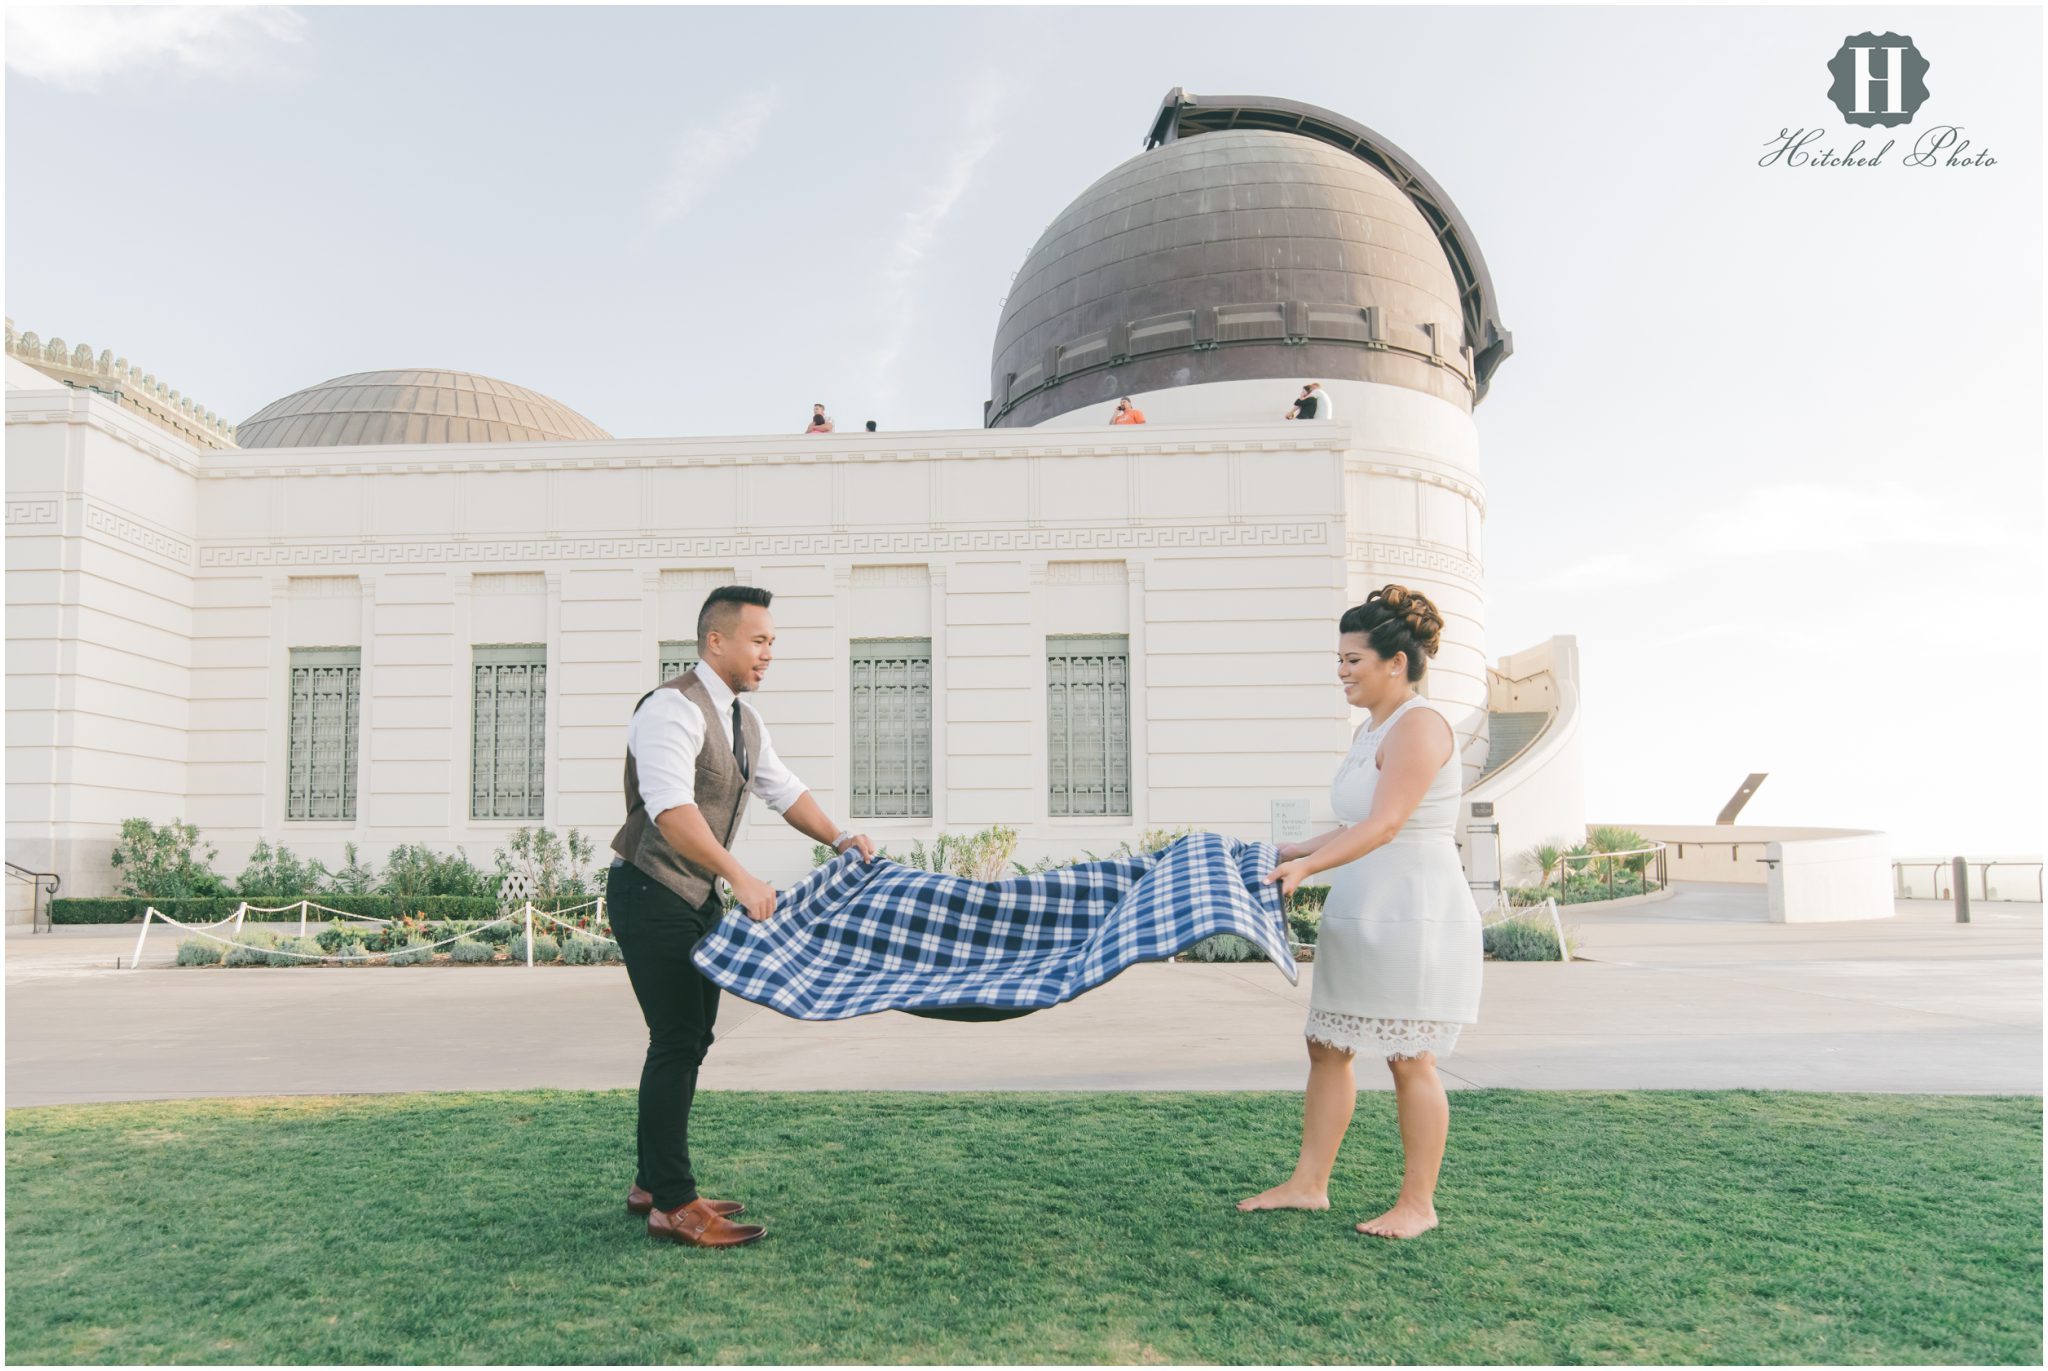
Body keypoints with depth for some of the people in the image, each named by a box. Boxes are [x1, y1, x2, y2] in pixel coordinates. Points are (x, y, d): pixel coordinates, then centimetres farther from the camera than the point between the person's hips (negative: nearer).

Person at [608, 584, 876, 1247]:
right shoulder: (673, 708, -20)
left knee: (692, 1036, 12)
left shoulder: (744, 720, 10)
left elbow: (784, 790, 19)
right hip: (651, 893, -9)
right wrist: (741, 878, -39)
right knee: (676, 1039, -10)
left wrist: (839, 839, 4)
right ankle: (672, 1205, -3)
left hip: (699, 895, 10)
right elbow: (672, 810, -32)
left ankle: (652, 1183, 24)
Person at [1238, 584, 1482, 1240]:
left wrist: (1306, 866, -34)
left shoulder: (1418, 726, -15)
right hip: (1360, 915, 10)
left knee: (1408, 1060, 0)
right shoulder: (1371, 729, 14)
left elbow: (1385, 824, -26)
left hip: (1413, 916, -10)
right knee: (1327, 1046, 11)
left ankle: (1418, 1203, 14)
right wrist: (1293, 852, 21)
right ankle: (1308, 1184, 20)